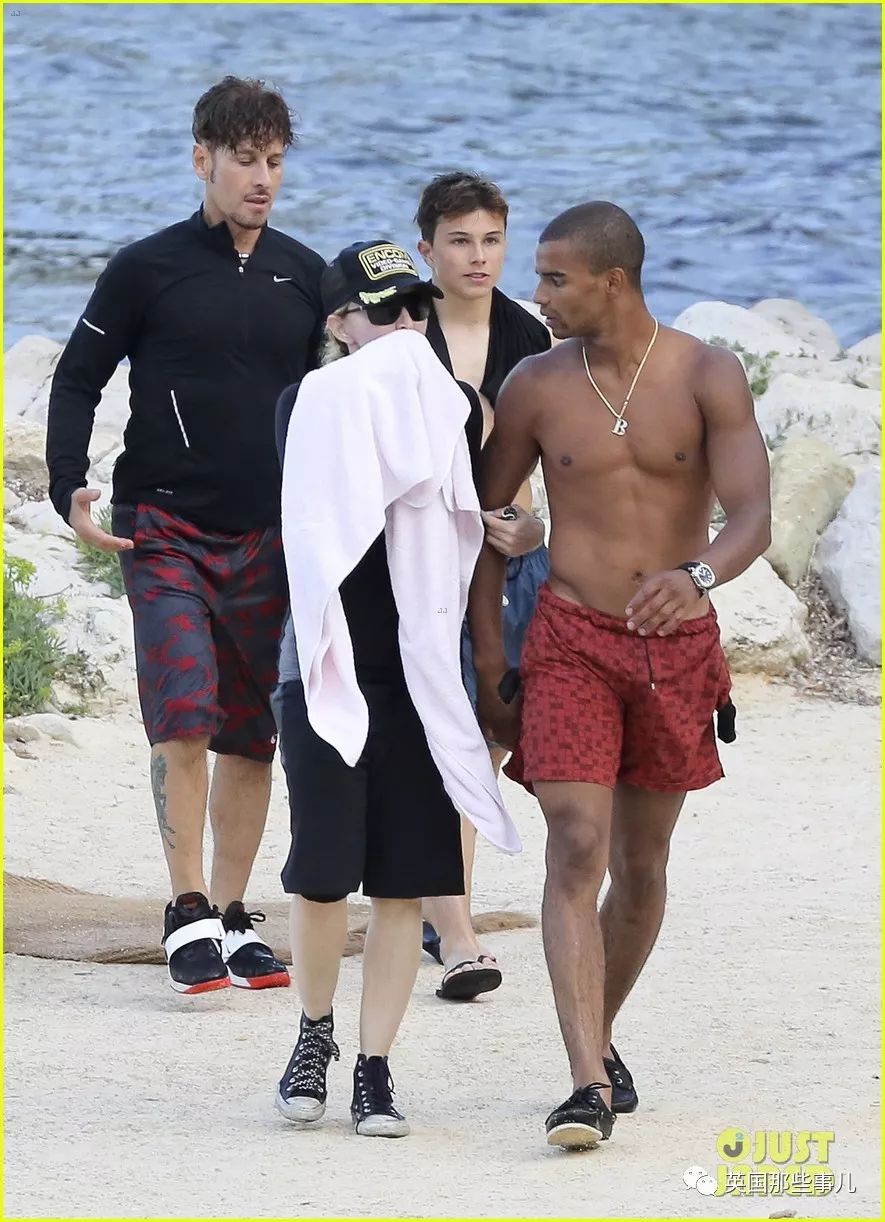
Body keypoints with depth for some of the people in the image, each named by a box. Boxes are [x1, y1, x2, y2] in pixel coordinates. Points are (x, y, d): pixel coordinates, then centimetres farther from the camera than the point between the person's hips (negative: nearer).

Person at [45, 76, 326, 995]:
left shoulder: (306, 278, 9)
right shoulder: (148, 269, -1)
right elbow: (78, 380, 3)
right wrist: (70, 489, -9)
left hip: (269, 539, 4)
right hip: (166, 531, -4)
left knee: (252, 736, 6)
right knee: (184, 716, -17)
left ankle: (233, 920, 14)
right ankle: (189, 913, -15)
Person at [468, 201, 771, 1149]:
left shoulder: (706, 377, -6)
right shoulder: (537, 386, -1)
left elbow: (752, 517, -15)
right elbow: (485, 520, 9)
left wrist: (697, 575, -37)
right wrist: (488, 661, 5)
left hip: (678, 644, 1)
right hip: (571, 643, -1)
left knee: (641, 865, 12)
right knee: (575, 852, -15)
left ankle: (600, 1037, 35)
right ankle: (589, 1085, -23)